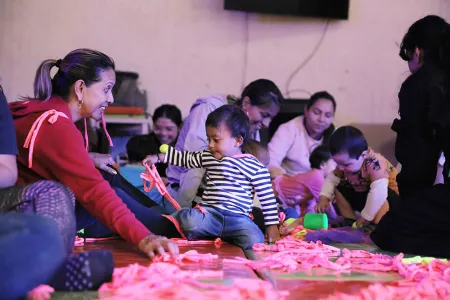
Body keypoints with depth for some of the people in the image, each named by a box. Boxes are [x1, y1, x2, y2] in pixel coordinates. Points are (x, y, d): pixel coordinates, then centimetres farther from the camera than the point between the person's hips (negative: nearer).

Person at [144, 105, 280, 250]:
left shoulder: (255, 167, 0)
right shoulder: (207, 157, 14)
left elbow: (267, 197, 4)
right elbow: (186, 158, 31)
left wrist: (272, 225, 2)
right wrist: (159, 157, 26)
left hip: (237, 218, -1)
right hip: (209, 213, 1)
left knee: (255, 242, -29)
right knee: (190, 222, -33)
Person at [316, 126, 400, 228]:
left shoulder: (374, 163, -37)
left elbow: (378, 192, -44)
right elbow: (331, 179, -1)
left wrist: (366, 217, -37)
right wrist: (324, 197, -20)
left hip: (388, 195, -8)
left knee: (381, 199, -39)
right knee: (339, 188, 1)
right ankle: (350, 221, 2)